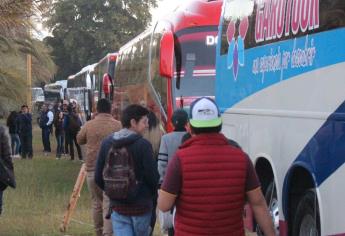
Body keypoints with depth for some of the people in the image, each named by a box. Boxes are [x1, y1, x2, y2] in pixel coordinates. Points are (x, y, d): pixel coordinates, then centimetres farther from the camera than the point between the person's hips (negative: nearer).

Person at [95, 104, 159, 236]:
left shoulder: (106, 143, 1)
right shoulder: (143, 145, -15)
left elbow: (98, 177, 4)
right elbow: (152, 176, -15)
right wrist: (152, 193, 6)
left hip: (117, 205, 3)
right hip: (141, 205, -3)